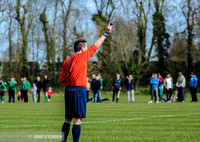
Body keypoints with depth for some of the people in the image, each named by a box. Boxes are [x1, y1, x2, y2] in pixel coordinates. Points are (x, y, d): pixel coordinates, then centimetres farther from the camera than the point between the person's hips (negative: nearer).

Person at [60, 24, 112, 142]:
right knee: (78, 118, -9)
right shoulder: (82, 56, -2)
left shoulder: (67, 61, 15)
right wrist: (106, 33, 17)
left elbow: (62, 79, 13)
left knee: (68, 119, 12)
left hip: (68, 90, 7)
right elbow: (96, 46, 7)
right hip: (79, 90, -7)